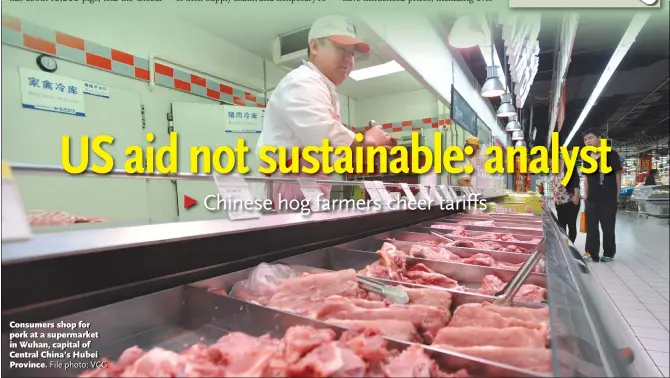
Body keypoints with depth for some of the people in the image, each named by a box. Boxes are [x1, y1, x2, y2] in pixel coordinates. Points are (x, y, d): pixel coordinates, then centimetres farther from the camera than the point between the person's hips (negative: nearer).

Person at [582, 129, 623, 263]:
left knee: (608, 227, 4)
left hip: (609, 198, -4)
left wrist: (617, 195, -5)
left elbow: (618, 174, -3)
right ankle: (592, 253, 14)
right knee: (591, 227, 7)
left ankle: (609, 253, 17)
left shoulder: (611, 154, -4)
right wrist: (585, 194, 6)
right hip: (591, 199, 5)